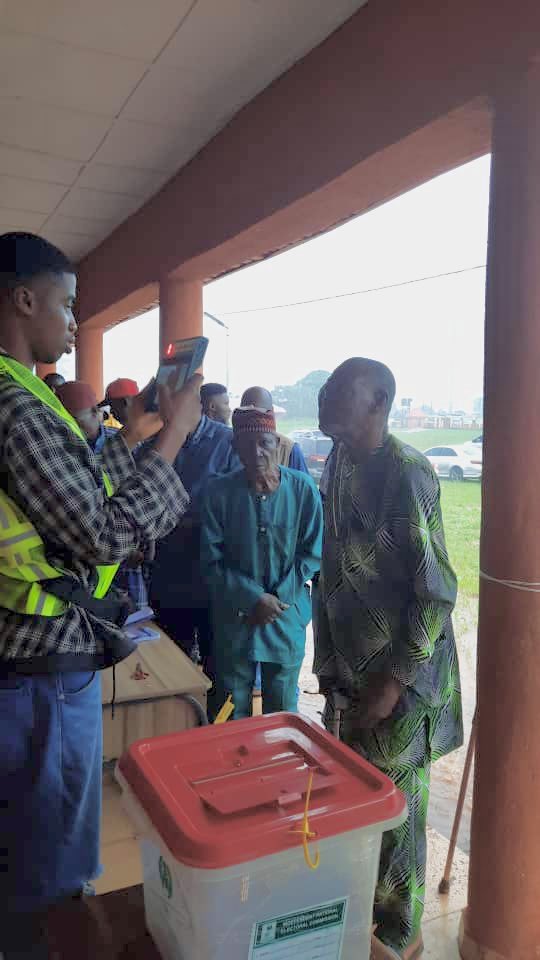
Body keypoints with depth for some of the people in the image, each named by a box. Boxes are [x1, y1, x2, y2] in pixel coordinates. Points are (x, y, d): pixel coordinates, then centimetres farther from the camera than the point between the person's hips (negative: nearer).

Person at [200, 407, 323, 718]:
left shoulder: (303, 488, -8)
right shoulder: (220, 491, -10)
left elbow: (313, 553, -4)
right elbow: (212, 561, -7)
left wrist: (277, 599, -11)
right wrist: (254, 598, -15)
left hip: (287, 618, 1)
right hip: (234, 617, 0)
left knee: (282, 711, 17)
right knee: (233, 713, 14)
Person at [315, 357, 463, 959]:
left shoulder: (405, 471, -22)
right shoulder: (341, 464, 2)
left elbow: (437, 590, -20)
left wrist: (393, 681, -18)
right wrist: (328, 660, 13)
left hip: (399, 675, -7)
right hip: (352, 670, 7)